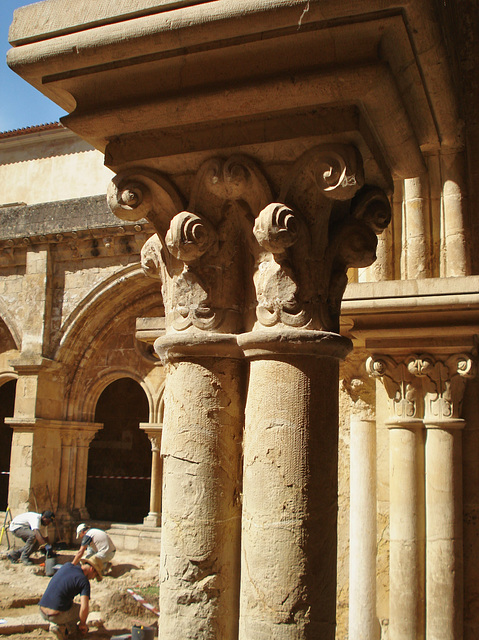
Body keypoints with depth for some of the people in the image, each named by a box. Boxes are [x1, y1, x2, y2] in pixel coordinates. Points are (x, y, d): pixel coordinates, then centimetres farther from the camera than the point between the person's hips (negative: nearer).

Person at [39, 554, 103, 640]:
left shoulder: (66, 565, 9)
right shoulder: (84, 582, -10)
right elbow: (84, 608, -19)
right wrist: (82, 623, -1)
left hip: (42, 612, 7)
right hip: (57, 616, -7)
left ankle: (55, 624, 11)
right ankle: (61, 627, 1)